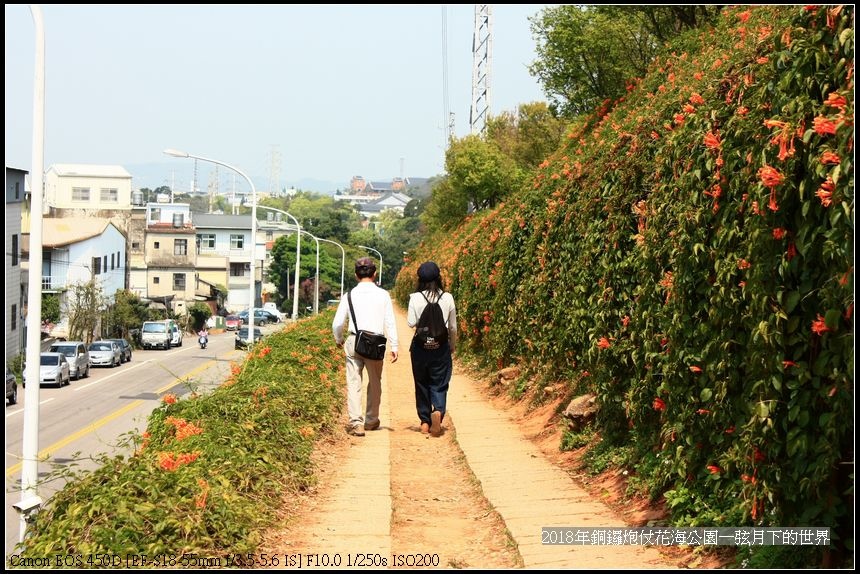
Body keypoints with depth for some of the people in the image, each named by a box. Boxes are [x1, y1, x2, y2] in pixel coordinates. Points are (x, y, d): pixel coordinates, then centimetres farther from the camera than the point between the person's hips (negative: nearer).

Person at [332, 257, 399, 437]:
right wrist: (394, 346, 3)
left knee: (353, 383, 2)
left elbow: (337, 323, 2)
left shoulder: (350, 295, 2)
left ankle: (356, 423, -6)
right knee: (375, 383, 17)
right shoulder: (382, 295, 1)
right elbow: (390, 322, -2)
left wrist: (339, 340, 21)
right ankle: (371, 421, 28)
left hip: (353, 342, 0)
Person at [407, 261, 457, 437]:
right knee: (439, 384, 5)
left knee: (422, 384, 13)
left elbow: (411, 322, -8)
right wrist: (453, 345, 20)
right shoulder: (448, 298, -2)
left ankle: (425, 422, 18)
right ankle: (438, 411, -23)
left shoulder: (416, 298, -8)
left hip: (420, 346, 0)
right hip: (441, 347, 0)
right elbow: (453, 326, 5)